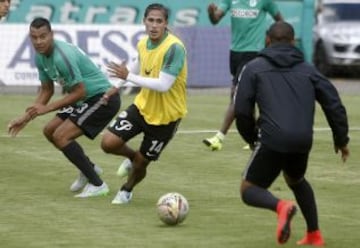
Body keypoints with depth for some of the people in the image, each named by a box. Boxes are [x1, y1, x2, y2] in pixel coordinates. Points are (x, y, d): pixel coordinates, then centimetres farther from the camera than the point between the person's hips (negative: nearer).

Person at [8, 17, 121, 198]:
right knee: (50, 131, 12)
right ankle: (89, 169, 29)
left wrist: (46, 108, -21)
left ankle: (97, 184, -8)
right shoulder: (40, 57, 1)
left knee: (61, 136, -16)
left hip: (103, 97, -10)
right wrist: (26, 118, 8)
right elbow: (47, 90, 13)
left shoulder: (62, 56, -27)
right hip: (86, 99, 10)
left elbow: (79, 92, -24)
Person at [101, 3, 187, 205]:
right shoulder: (143, 44, -4)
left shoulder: (174, 48, -27)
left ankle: (127, 191, 42)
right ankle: (133, 157, 28)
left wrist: (128, 76, -32)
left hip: (166, 116, -5)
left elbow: (163, 85, -32)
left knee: (141, 163, 8)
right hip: (143, 106, 5)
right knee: (109, 143, -7)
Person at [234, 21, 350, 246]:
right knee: (297, 181, 33)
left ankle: (280, 206, -21)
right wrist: (342, 139, 19)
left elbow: (242, 110, 2)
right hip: (303, 141, 4)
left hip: (273, 141, -4)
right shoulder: (307, 69, 17)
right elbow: (334, 104, 11)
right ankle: (314, 235, 26)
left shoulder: (254, 68, 10)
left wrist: (251, 138, 17)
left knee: (249, 190, 10)